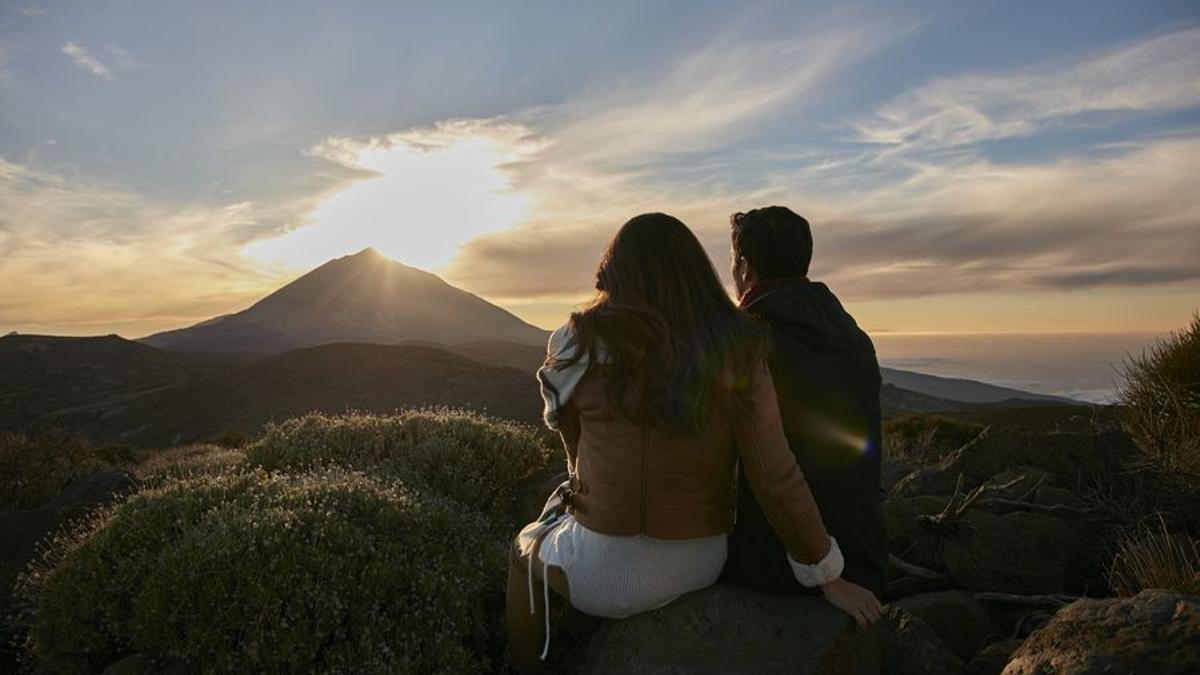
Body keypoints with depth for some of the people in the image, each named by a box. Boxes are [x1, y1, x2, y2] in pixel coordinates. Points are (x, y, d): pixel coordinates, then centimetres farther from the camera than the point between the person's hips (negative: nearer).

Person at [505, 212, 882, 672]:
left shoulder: (585, 346, -13)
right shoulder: (738, 355, -12)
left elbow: (578, 451, 2)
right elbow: (777, 479, -15)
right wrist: (830, 577, -3)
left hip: (607, 571, -3)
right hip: (701, 564, 4)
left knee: (527, 548, 30)